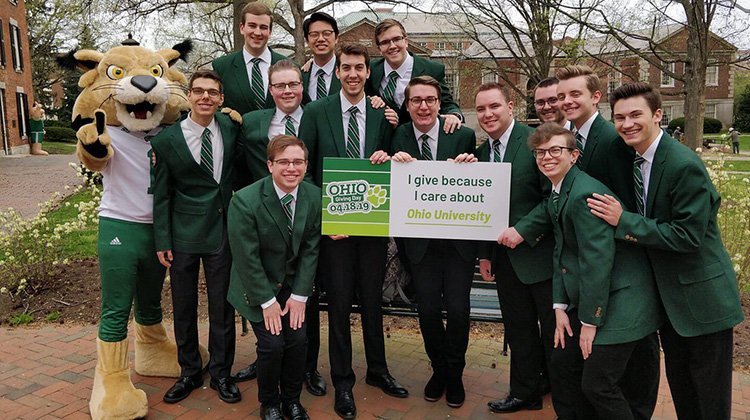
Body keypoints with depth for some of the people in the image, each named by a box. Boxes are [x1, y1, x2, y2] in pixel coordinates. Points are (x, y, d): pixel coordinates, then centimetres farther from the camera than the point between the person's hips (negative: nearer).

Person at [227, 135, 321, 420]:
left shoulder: (314, 196, -9)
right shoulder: (245, 200, -23)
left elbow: (310, 249, -5)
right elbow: (247, 258, -18)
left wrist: (299, 295, -8)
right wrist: (267, 301, -14)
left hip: (293, 284, 3)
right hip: (257, 287, -3)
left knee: (298, 340, -6)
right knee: (272, 344, -10)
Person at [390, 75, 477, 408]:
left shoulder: (463, 135, -4)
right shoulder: (398, 139, -1)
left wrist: (471, 166, -21)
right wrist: (395, 163, -23)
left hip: (459, 239, -1)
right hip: (421, 241, 1)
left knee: (457, 309, 3)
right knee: (428, 309, 7)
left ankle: (454, 374, 30)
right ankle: (438, 368, 35)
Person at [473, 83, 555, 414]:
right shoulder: (481, 152, 9)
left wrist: (524, 231, -19)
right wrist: (485, 254, 12)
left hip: (539, 252, -6)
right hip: (505, 257, 6)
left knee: (554, 330, 7)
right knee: (519, 329, 15)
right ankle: (525, 393, 30)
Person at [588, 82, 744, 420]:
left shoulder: (685, 165, -24)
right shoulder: (636, 159, 3)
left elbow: (688, 236, -25)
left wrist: (624, 221, -23)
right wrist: (630, 228, -4)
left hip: (700, 293, -8)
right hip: (667, 292, 8)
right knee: (678, 379, 21)